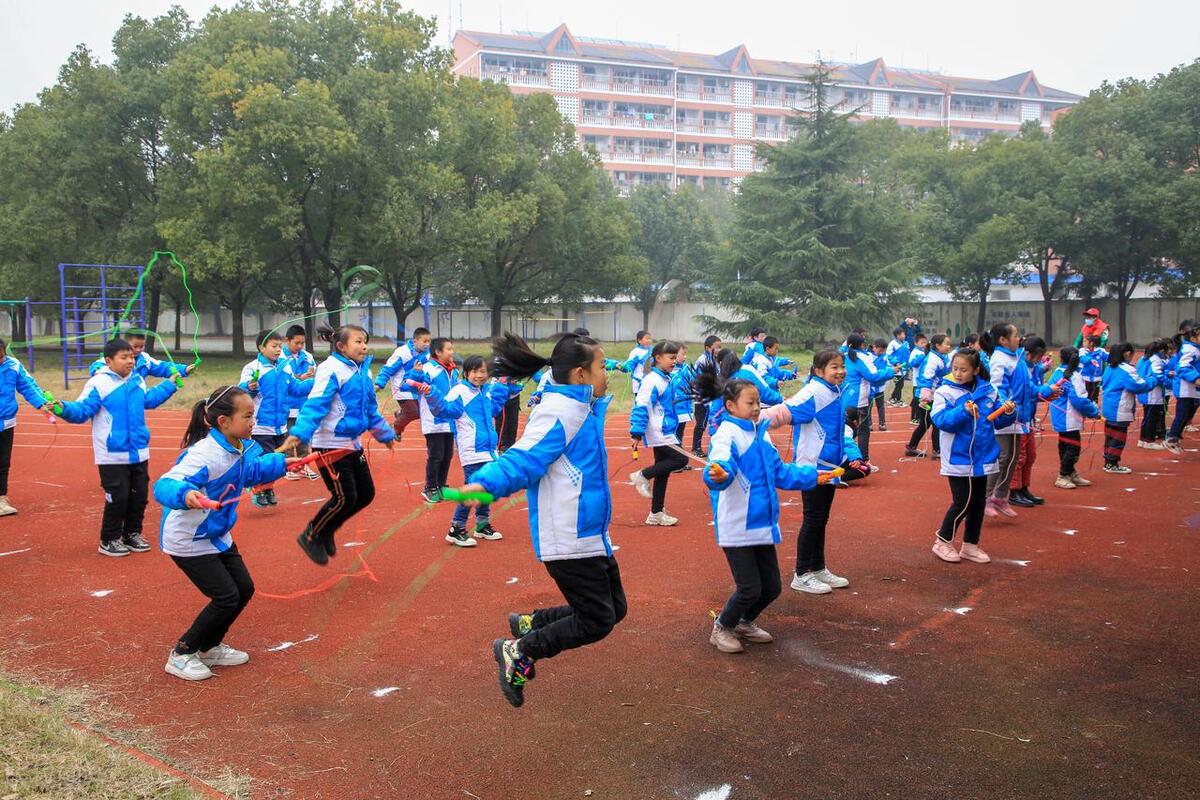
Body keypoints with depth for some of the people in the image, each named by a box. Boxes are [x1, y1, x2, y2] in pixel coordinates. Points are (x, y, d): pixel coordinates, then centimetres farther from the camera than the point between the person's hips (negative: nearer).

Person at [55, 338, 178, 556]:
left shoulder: (138, 380, 8)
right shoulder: (99, 384, -13)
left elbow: (150, 399, 29)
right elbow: (82, 410, -18)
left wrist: (170, 384, 37)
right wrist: (63, 409, -37)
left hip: (139, 453, 7)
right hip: (113, 456, -7)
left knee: (139, 496, 13)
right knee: (117, 498, -3)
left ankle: (132, 534, 29)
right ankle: (109, 541, 13)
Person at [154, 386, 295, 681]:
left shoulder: (241, 448, -3)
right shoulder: (205, 454, -31)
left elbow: (251, 471, 22)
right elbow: (165, 485, -43)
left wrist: (281, 463, 25)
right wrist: (185, 495, -63)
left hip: (218, 537, 9)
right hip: (188, 541, -9)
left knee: (244, 589, 11)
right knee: (226, 597, -9)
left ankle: (208, 647, 32)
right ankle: (181, 655, 12)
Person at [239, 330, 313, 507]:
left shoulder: (284, 368, 9)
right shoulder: (252, 368, -10)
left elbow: (296, 388, 13)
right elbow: (241, 388, -19)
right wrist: (249, 388, -40)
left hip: (280, 427, 6)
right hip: (261, 427, -6)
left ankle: (268, 490, 28)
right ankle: (258, 491, 12)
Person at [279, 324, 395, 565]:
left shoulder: (363, 371, 9)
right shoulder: (331, 369, -15)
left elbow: (371, 410, 22)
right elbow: (314, 405, -24)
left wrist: (385, 434, 29)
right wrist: (297, 434, -35)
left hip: (353, 444, 9)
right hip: (330, 444, -9)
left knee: (366, 494, 11)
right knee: (345, 498, -7)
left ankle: (326, 531, 31)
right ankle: (310, 536, 17)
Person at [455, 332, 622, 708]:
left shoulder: (581, 406, 10)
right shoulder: (558, 412, -20)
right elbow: (523, 459, -29)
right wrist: (484, 483, -44)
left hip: (589, 535, 10)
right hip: (569, 541, -10)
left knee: (613, 609, 16)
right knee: (596, 622, -2)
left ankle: (529, 623, 26)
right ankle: (518, 651, 12)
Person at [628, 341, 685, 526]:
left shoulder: (665, 379, 12)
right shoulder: (652, 380, -17)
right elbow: (641, 407, -20)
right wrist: (637, 433, -23)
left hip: (665, 432, 9)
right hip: (659, 433, -9)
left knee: (663, 472, 10)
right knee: (681, 459, -13)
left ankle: (656, 514, 17)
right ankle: (642, 476, -2)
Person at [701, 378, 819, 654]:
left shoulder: (761, 434, 11)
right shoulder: (726, 434, -13)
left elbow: (779, 472, 23)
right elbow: (720, 464, -32)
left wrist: (812, 476, 27)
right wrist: (718, 475, -54)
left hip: (763, 525, 8)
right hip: (736, 528, -8)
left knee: (771, 587, 12)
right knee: (749, 588, -4)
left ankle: (745, 623, 39)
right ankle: (721, 629, 22)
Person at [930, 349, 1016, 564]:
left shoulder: (989, 390, 3)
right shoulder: (945, 392, -8)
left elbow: (997, 420, 8)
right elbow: (941, 420, -20)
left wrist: (1008, 413, -11)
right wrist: (964, 411, -32)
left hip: (983, 457, 5)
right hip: (958, 459, -5)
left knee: (978, 502, 12)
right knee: (962, 502, -4)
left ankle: (970, 545, 26)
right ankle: (943, 542, 13)